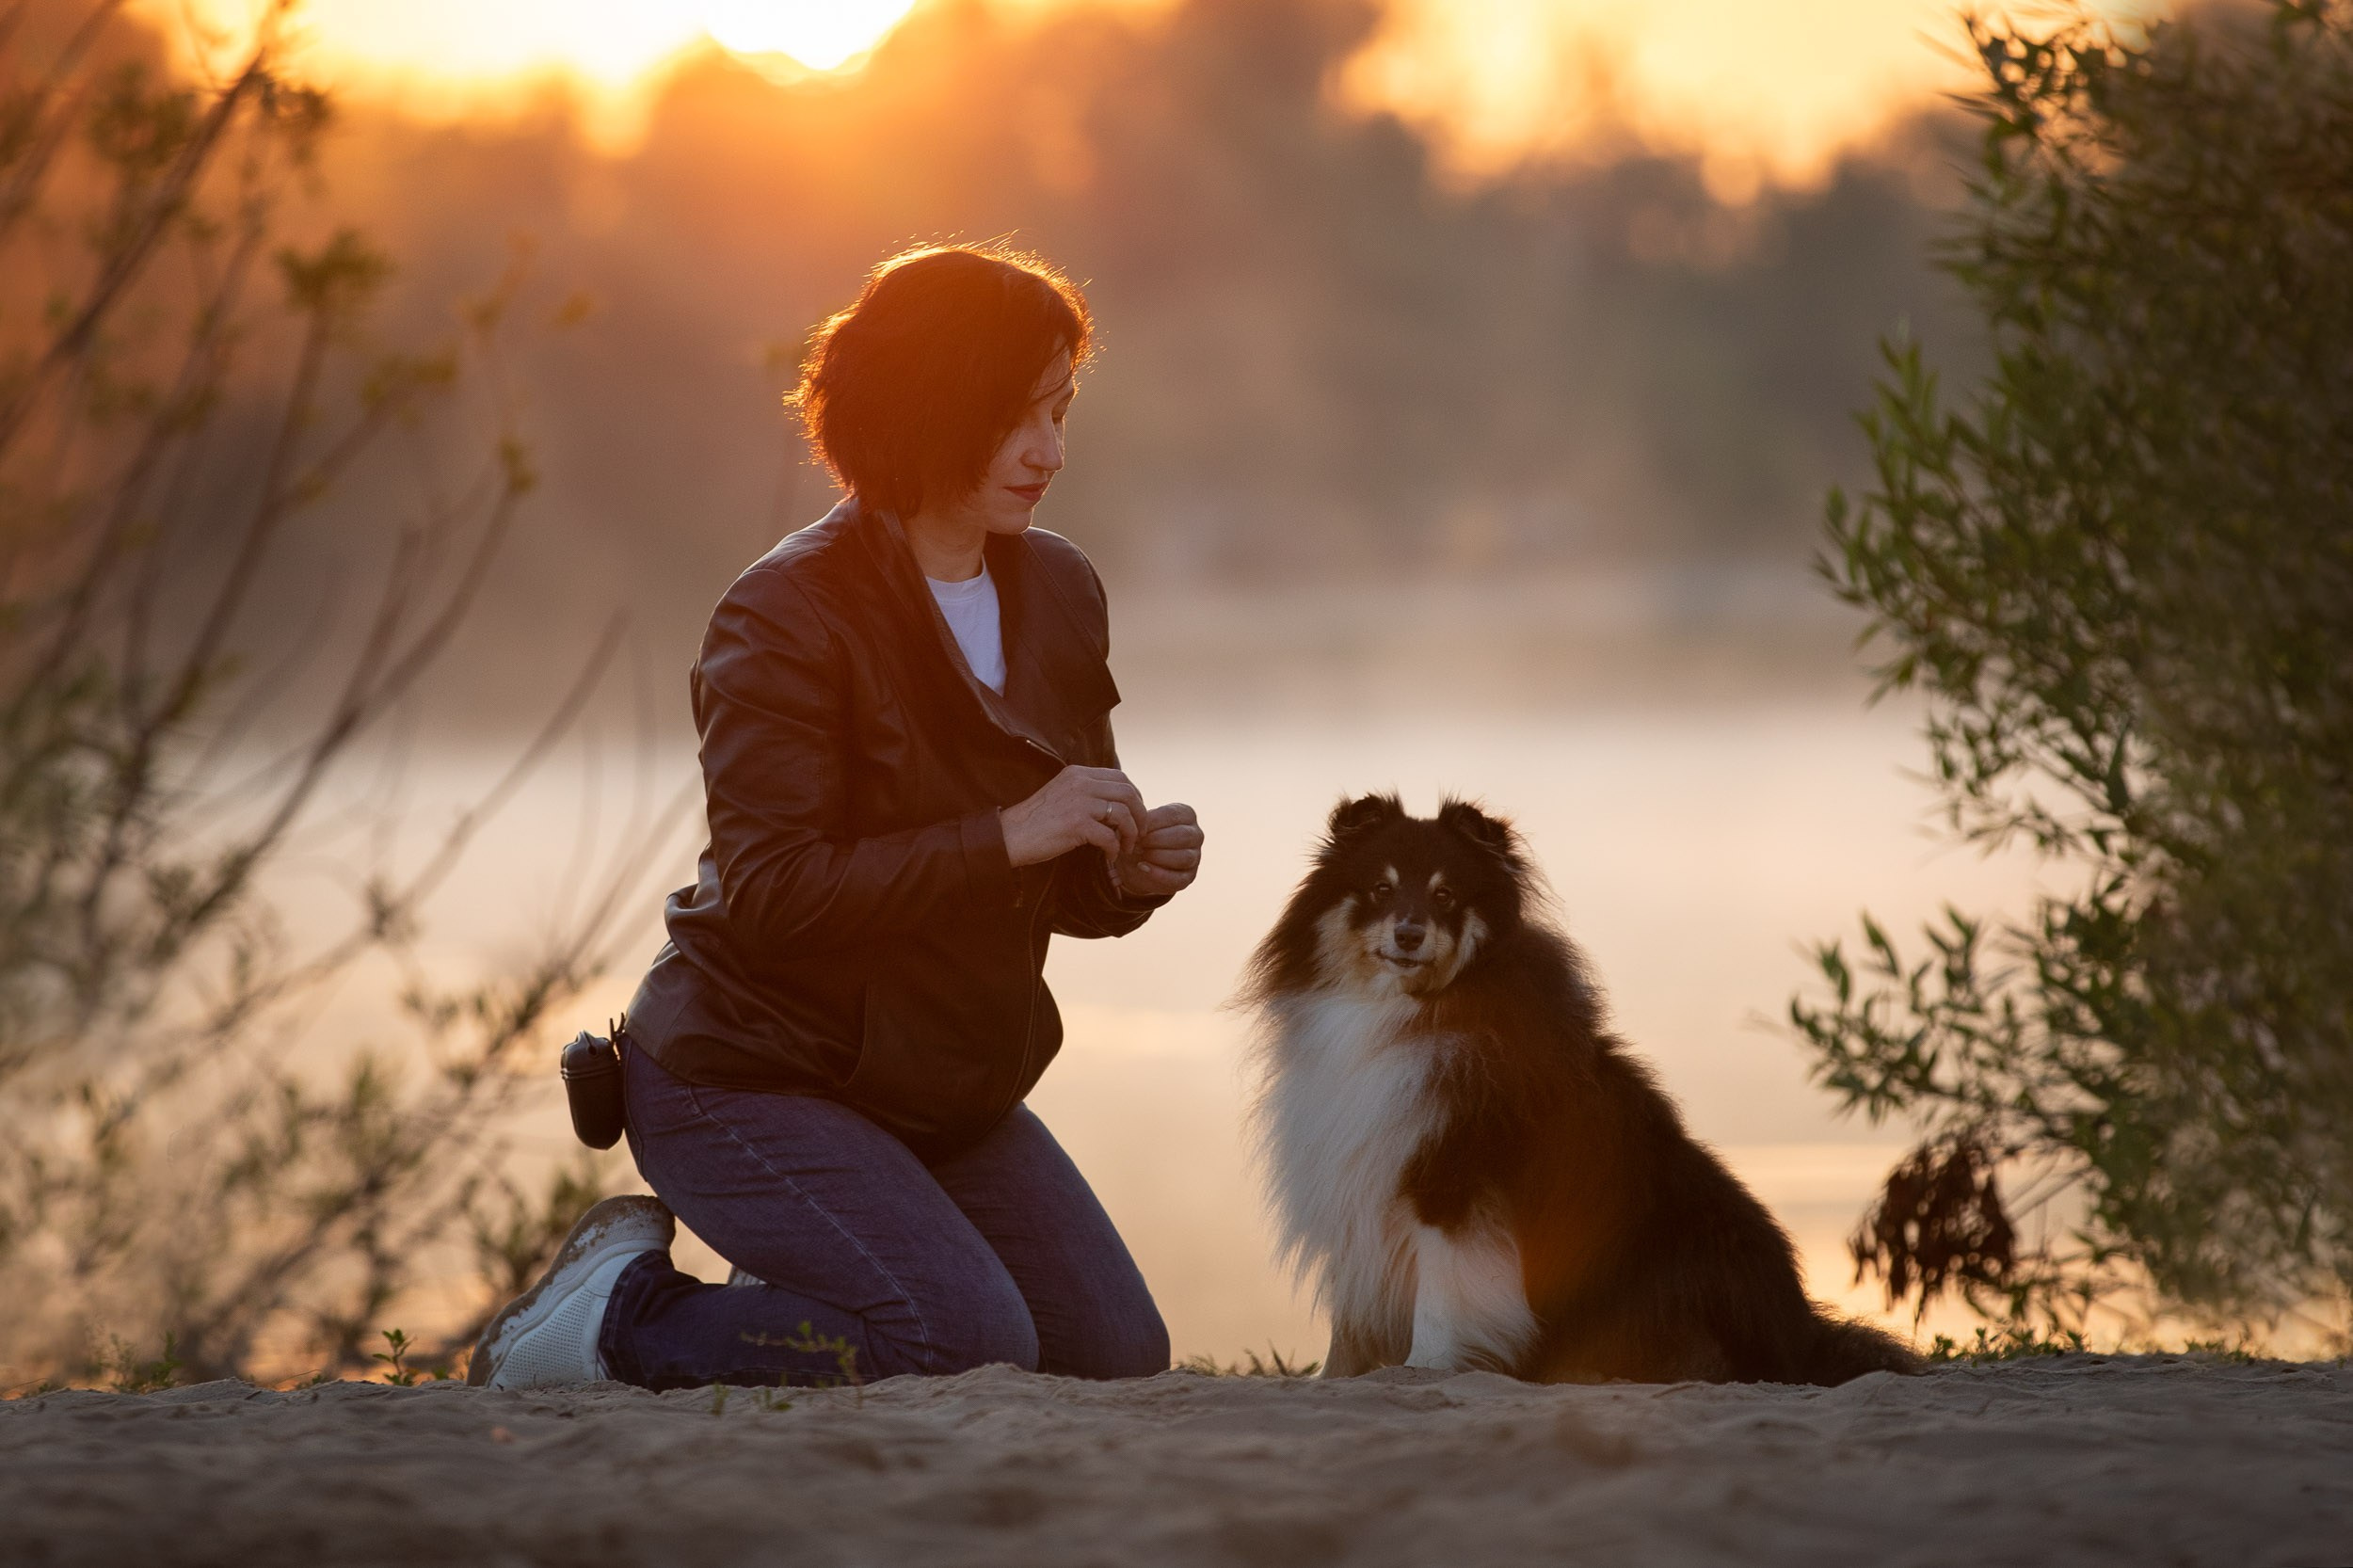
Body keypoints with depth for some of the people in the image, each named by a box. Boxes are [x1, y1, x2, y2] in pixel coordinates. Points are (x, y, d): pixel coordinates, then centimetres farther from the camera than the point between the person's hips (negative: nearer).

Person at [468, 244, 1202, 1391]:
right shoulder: (788, 616, -18)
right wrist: (1006, 836, -29)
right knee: (973, 1342, -23)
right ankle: (621, 1313, -4)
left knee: (1118, 1358, 3)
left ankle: (789, 1295, 20)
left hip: (944, 1092, 8)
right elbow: (770, 896, -27)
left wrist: (1130, 873, -12)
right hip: (752, 1078, -8)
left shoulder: (1057, 595, 4)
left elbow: (1062, 892, 12)